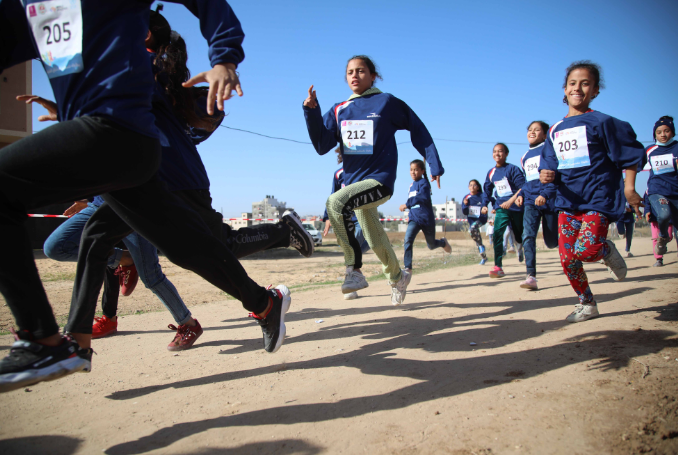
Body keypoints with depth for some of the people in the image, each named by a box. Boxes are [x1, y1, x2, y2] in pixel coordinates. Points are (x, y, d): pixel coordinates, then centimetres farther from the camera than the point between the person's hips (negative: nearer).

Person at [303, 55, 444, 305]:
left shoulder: (387, 102, -2)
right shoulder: (339, 110, 10)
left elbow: (418, 130, 5)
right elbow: (322, 146, 0)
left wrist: (434, 165, 3)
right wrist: (312, 111, -12)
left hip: (380, 180, -6)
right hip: (355, 181, 6)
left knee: (336, 202, -31)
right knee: (375, 240, 16)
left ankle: (354, 268, -22)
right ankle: (397, 276, 42)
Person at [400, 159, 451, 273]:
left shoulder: (423, 182, -10)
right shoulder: (411, 185, 11)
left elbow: (424, 197, -28)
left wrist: (407, 204, -30)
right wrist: (408, 206, 10)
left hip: (426, 218, -5)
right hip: (414, 219, 5)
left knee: (431, 245, 12)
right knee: (408, 239, -21)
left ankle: (443, 242, 48)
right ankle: (408, 268, -23)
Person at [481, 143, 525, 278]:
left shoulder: (513, 169, -8)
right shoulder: (491, 173, 8)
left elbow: (522, 187, -14)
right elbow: (487, 190, 17)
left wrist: (511, 201, -25)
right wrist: (485, 205, 4)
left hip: (516, 206, -3)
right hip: (501, 207, 3)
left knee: (520, 235, 11)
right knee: (497, 233, -18)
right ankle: (498, 267, -20)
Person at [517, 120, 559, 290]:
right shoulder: (525, 157, 17)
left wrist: (545, 194, -22)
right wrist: (520, 195, 10)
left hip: (549, 200, -4)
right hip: (531, 201, 4)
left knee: (552, 241, 5)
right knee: (528, 235, -17)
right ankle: (531, 276, -22)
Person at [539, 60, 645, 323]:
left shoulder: (601, 122, -4)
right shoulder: (556, 130, 11)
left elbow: (631, 154, 0)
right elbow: (551, 166, 14)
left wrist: (629, 188, -6)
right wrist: (546, 175, -8)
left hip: (598, 199, -5)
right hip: (567, 201, 5)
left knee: (586, 248, -24)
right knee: (567, 258, 1)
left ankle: (608, 252, 13)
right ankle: (587, 304, 22)